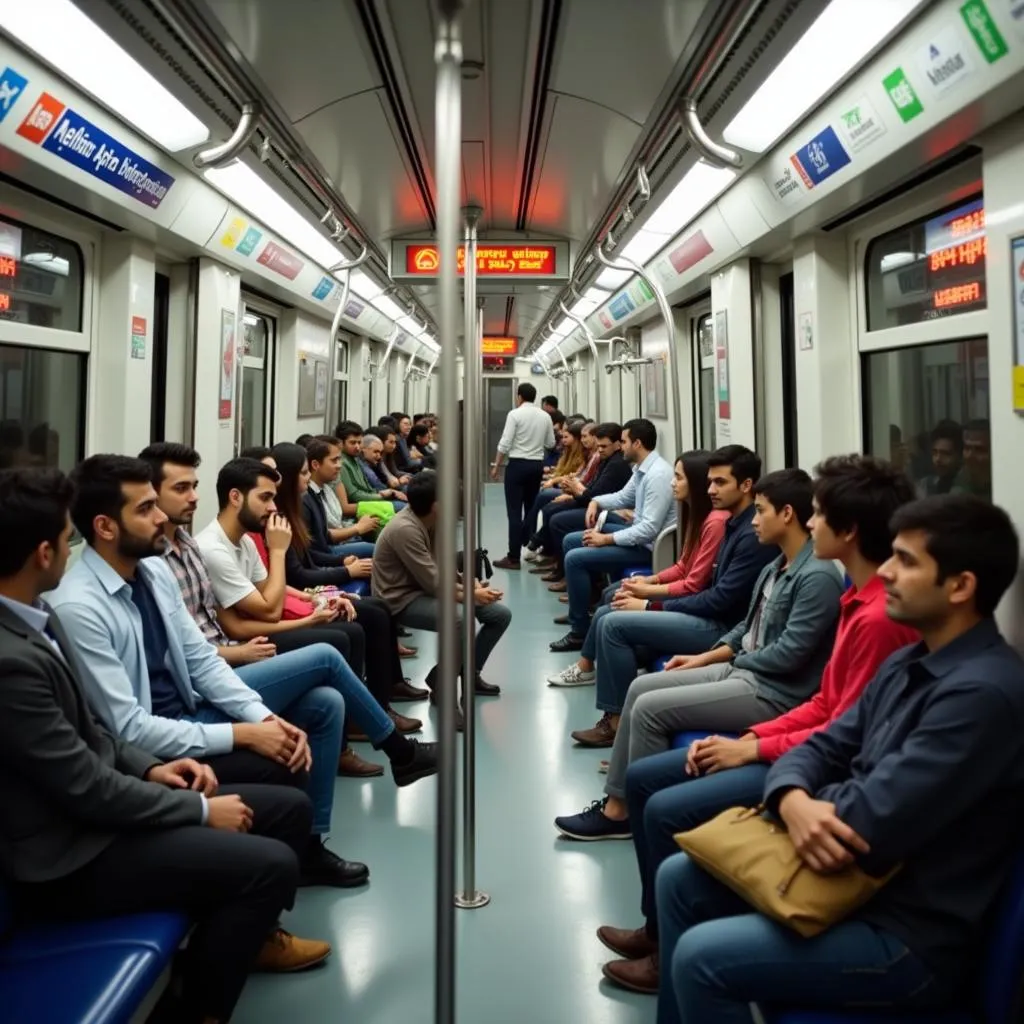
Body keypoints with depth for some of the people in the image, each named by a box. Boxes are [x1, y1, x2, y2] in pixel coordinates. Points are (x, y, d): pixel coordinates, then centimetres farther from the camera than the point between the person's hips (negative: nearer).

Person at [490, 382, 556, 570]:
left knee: (514, 511, -4)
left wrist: (496, 465, -4)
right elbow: (551, 444, 10)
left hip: (518, 464, -5)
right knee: (531, 508, 17)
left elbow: (505, 443, -12)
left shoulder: (515, 414, -9)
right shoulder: (545, 416, 5)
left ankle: (513, 557, -5)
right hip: (537, 464, 5)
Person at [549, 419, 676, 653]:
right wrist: (596, 502, 2)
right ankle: (579, 609, 21)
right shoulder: (641, 468, 4)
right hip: (636, 530, 10)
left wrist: (605, 539, -22)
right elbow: (623, 497, 22)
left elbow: (650, 529, -29)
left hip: (647, 546, -10)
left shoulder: (657, 475, -26)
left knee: (575, 559, -17)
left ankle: (580, 631, -6)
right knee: (571, 541, 13)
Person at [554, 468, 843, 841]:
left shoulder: (818, 576, -19)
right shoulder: (775, 568, 12)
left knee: (649, 708, -15)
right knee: (642, 687, 4)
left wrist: (733, 658, -7)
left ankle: (634, 812, 2)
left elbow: (788, 653, -22)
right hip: (743, 670, 10)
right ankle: (616, 803, 7)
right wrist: (704, 658, 7)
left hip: (774, 692, -10)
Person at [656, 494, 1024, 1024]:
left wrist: (806, 800, -6)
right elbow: (822, 748, 7)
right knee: (679, 879, 9)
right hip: (855, 879, 9)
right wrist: (793, 801, -18)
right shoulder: (907, 663, 7)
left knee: (701, 957, -18)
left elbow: (870, 825, -29)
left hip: (910, 935, -9)